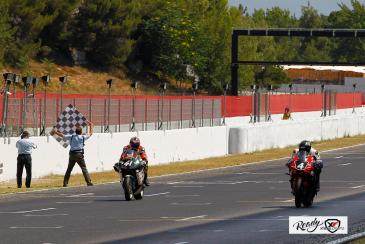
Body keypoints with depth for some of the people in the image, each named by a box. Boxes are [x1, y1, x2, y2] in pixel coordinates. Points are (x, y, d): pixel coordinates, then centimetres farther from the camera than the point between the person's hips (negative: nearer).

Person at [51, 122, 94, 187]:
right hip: (79, 154, -3)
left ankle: (65, 183, 11)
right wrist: (91, 126, 27)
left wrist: (55, 132, 28)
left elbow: (62, 135, 13)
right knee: (84, 168, 0)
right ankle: (88, 182, -6)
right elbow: (90, 134, 12)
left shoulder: (71, 137, 5)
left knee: (69, 169, 11)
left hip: (72, 154, 3)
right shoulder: (82, 137, -2)